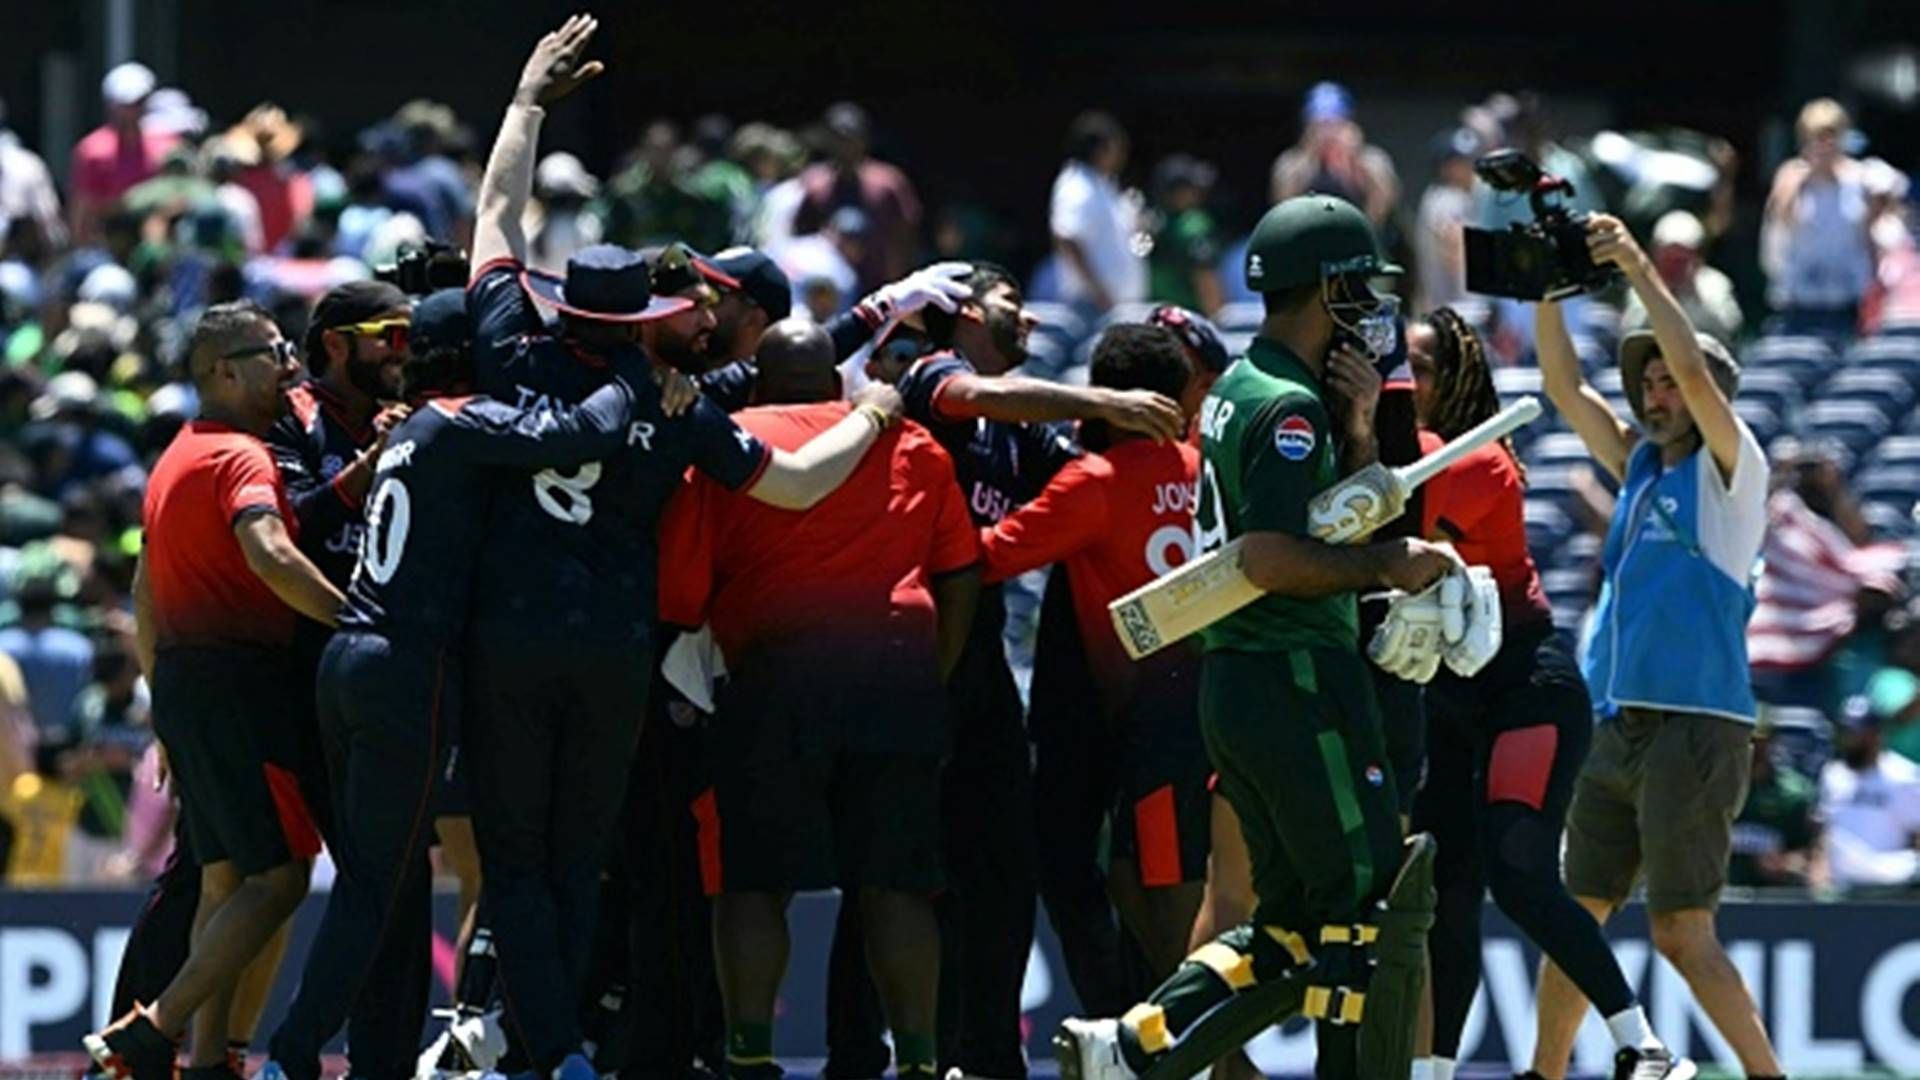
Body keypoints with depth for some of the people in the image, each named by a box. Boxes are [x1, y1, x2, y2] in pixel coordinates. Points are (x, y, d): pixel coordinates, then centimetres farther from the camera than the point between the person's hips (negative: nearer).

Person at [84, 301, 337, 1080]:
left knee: (224, 879, 12)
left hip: (182, 680, 10)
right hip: (236, 681, -10)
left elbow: (145, 590, 25)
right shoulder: (241, 457, -11)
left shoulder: (178, 458, 19)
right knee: (279, 877, -10)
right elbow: (270, 556, -30)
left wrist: (166, 701, 29)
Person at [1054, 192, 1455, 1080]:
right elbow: (1268, 558, -24)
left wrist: (1357, 431, 8)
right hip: (1298, 676, -10)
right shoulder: (1290, 406, -14)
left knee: (1294, 920, 12)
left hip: (1233, 680, 10)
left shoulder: (1237, 390, 17)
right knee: (1373, 908, -3)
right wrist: (1386, 566, -15)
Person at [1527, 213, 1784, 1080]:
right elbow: (1564, 389, 17)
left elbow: (1695, 369, -15)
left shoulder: (1729, 469, -1)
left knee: (1682, 935, -11)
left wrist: (1640, 271, -15)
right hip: (1619, 727, 7)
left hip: (1695, 726, -7)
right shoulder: (1639, 467, 18)